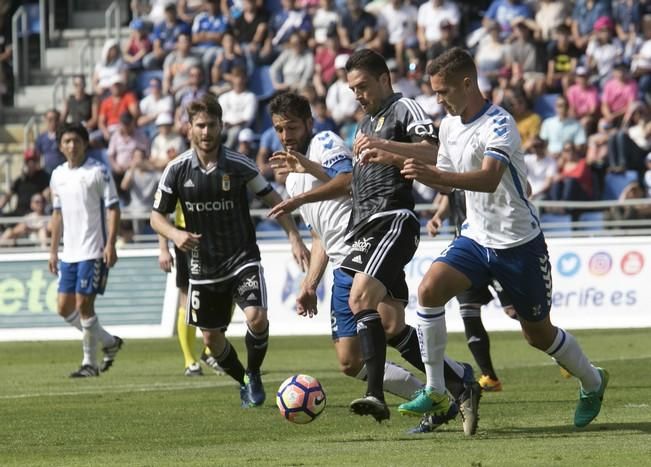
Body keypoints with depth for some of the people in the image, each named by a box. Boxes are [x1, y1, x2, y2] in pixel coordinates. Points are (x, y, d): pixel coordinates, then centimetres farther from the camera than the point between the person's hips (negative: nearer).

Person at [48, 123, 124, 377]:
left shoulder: (98, 172, -7)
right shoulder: (58, 175, 12)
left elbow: (113, 208, -8)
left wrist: (110, 244, -17)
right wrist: (53, 250, 16)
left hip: (93, 251, -7)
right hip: (69, 253, 7)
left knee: (84, 304, -9)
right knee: (64, 308, 5)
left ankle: (90, 363, 3)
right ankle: (110, 342, 22)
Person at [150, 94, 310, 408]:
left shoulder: (238, 165, -9)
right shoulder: (177, 170, -5)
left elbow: (273, 201, 0)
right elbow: (157, 216, 2)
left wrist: (294, 237, -10)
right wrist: (175, 234, -20)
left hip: (242, 258, -2)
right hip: (203, 266, 2)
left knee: (257, 318, -24)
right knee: (212, 339, 8)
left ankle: (254, 375, 3)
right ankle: (244, 382, 35)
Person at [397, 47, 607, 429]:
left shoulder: (499, 124, -21)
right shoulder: (449, 125, 4)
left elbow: (489, 179, -37)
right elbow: (446, 179, 18)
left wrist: (434, 175, -51)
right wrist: (403, 164, 1)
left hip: (519, 243, -6)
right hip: (476, 237, 6)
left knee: (538, 333, 6)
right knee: (430, 288, -21)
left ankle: (592, 382, 35)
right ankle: (435, 391, -14)